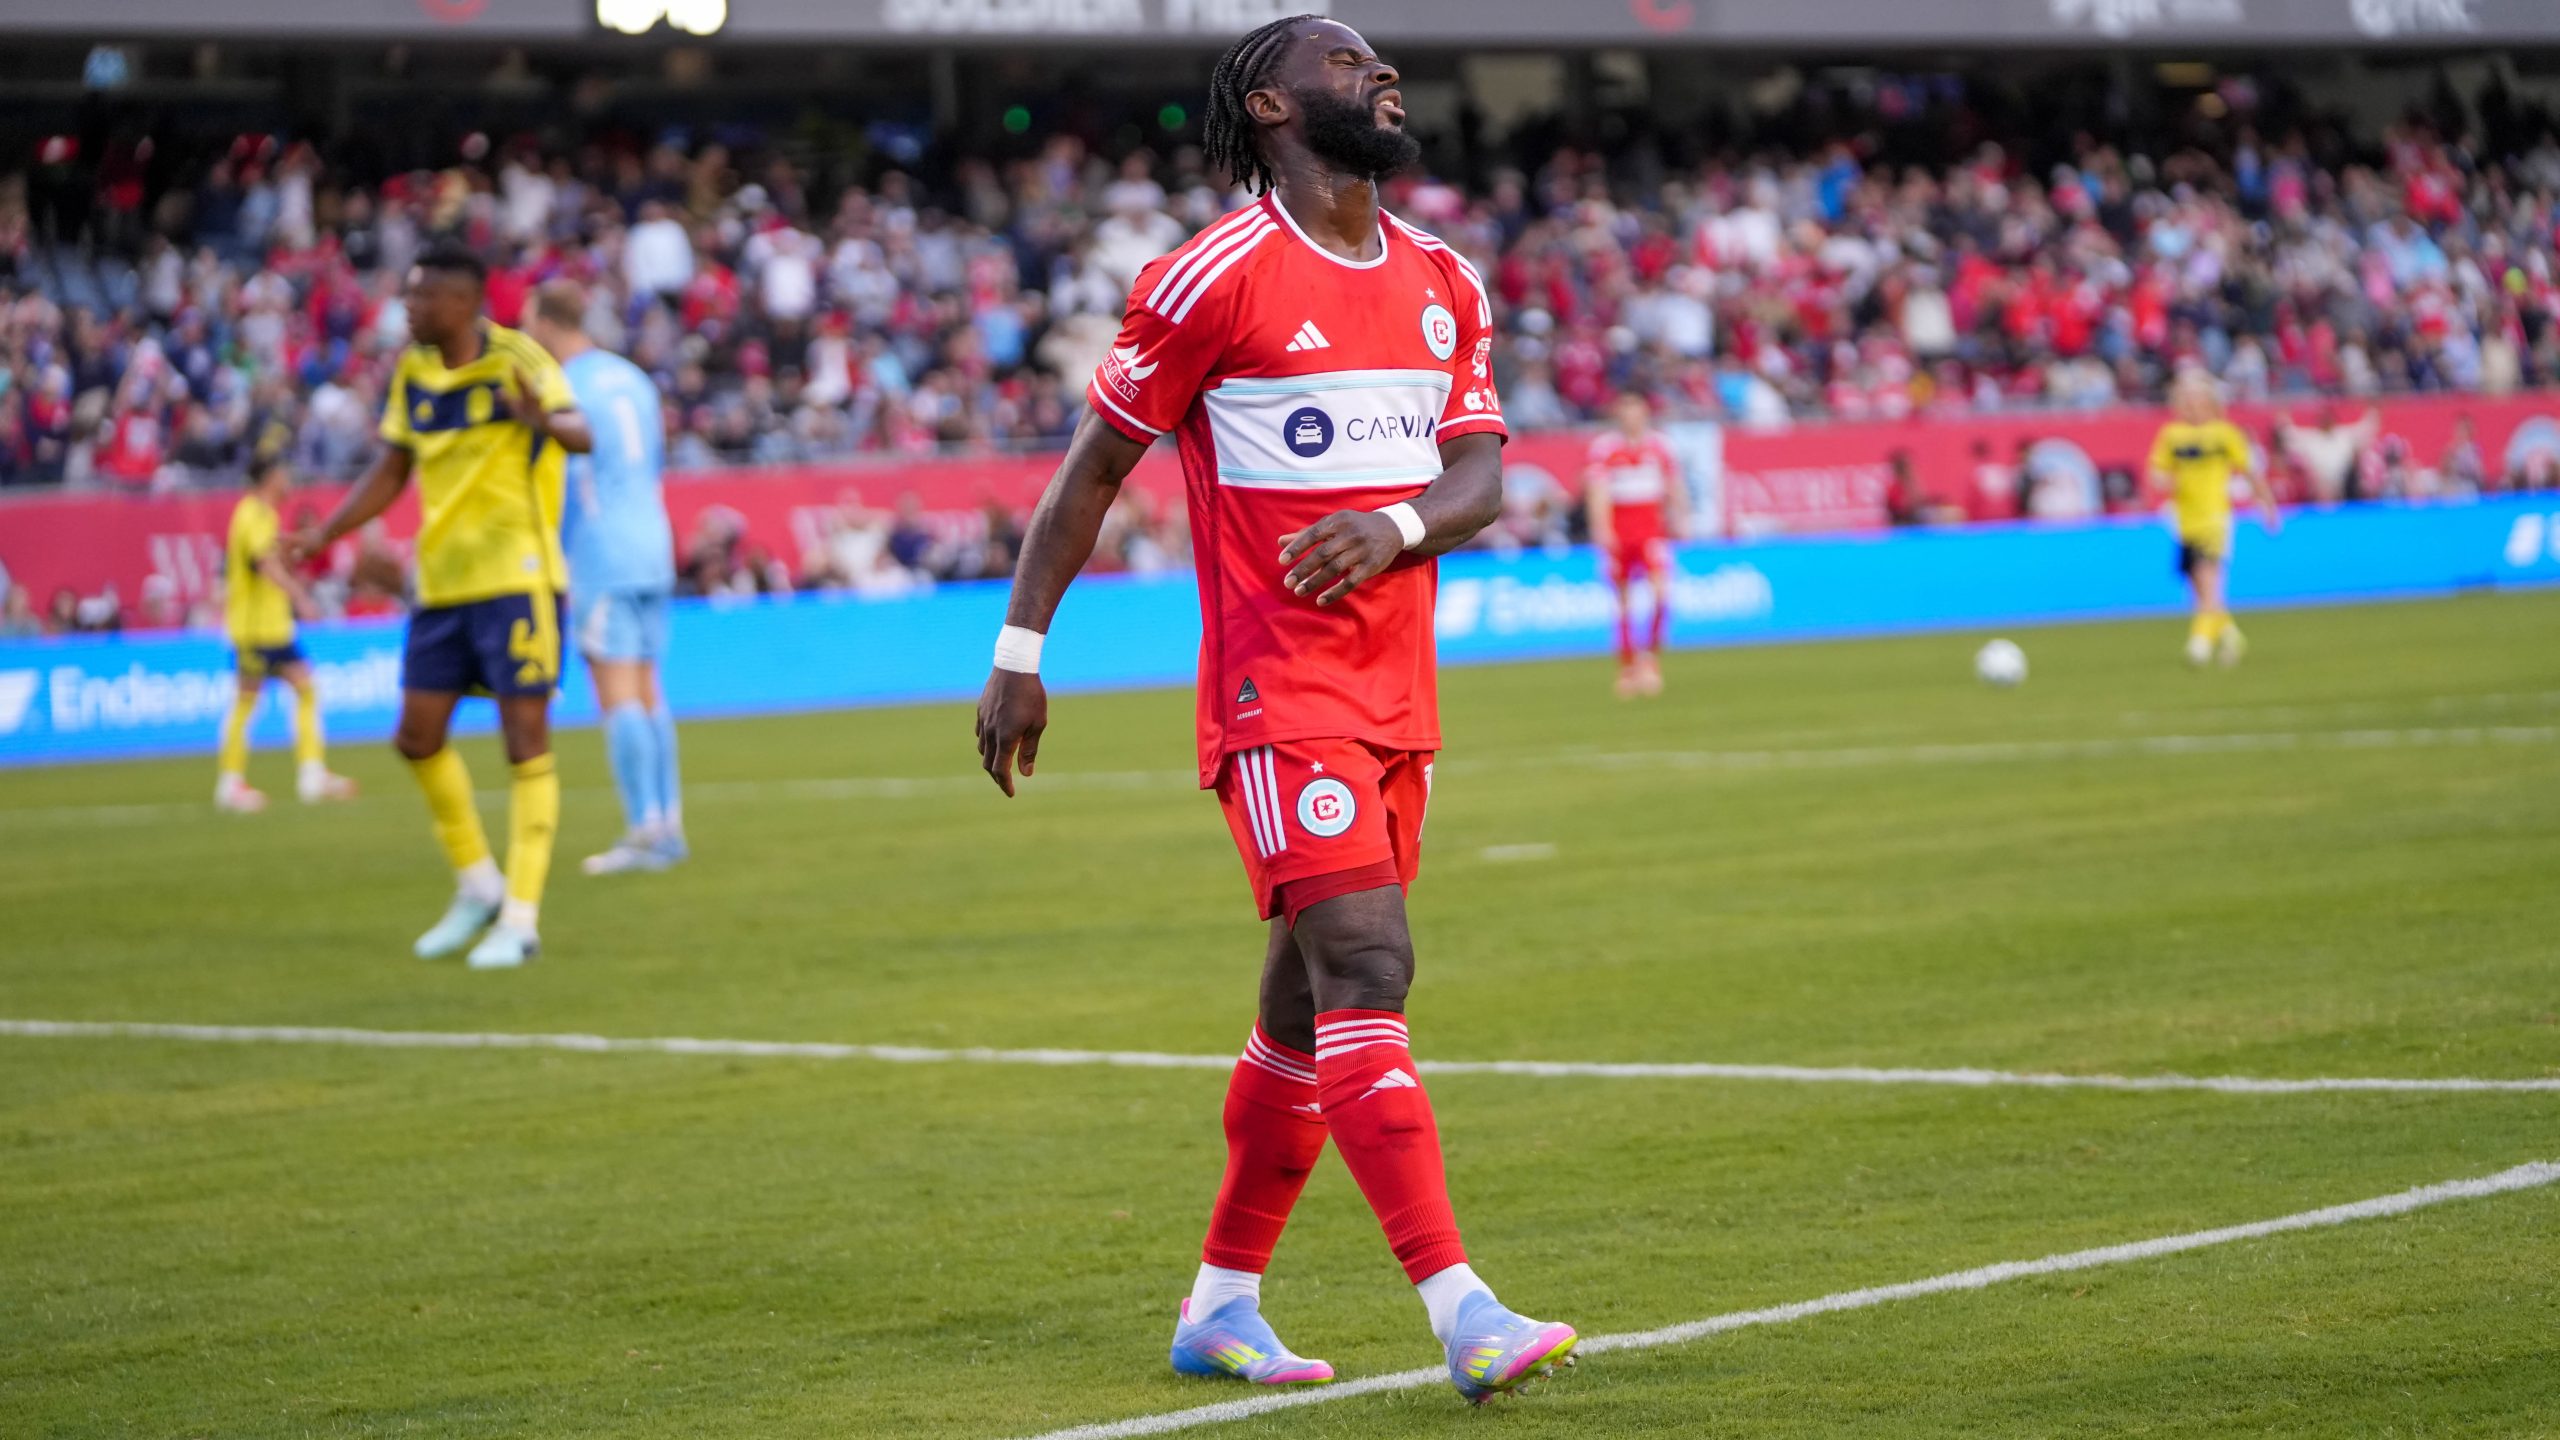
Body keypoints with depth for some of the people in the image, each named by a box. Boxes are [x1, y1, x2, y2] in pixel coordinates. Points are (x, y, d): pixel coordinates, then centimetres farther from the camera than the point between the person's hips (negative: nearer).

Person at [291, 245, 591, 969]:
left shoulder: (516, 361, -12)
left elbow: (580, 433, -26)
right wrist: (323, 534, 8)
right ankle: (478, 886, 25)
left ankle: (520, 919, -1)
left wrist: (544, 421, -49)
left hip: (515, 578, -7)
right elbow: (393, 468, 18)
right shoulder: (413, 372, 7)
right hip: (442, 583, 7)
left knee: (526, 741, -5)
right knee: (418, 738, 8)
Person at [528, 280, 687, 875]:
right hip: (653, 552, 8)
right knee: (645, 689, 11)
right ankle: (668, 826, 8)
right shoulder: (633, 379, 15)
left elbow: (559, 486, -13)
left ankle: (644, 830, -14)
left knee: (617, 691, -9)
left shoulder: (564, 388, -9)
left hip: (601, 558, -8)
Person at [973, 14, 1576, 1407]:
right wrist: (1020, 649, -4)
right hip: (1278, 696, -7)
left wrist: (1393, 525, -16)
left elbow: (1479, 477, 7)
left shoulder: (1443, 285, 13)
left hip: (1396, 701, 7)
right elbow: (1094, 464, -2)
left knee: (1309, 1007, 12)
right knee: (1366, 973, -17)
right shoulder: (1215, 278, -8)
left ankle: (1220, 1304, 24)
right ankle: (1463, 1315, -23)